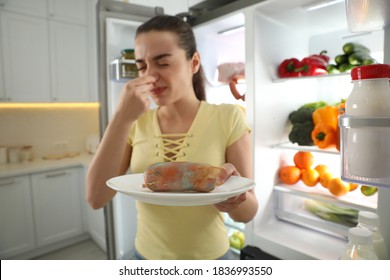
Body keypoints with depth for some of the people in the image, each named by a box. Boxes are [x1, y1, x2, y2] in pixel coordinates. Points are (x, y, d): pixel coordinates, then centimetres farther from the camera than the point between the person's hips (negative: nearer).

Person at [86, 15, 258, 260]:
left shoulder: (228, 118, -15)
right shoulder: (136, 123, -6)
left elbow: (249, 212, -12)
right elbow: (96, 198, -15)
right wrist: (121, 119, -24)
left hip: (209, 257, -2)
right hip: (148, 255, 3)